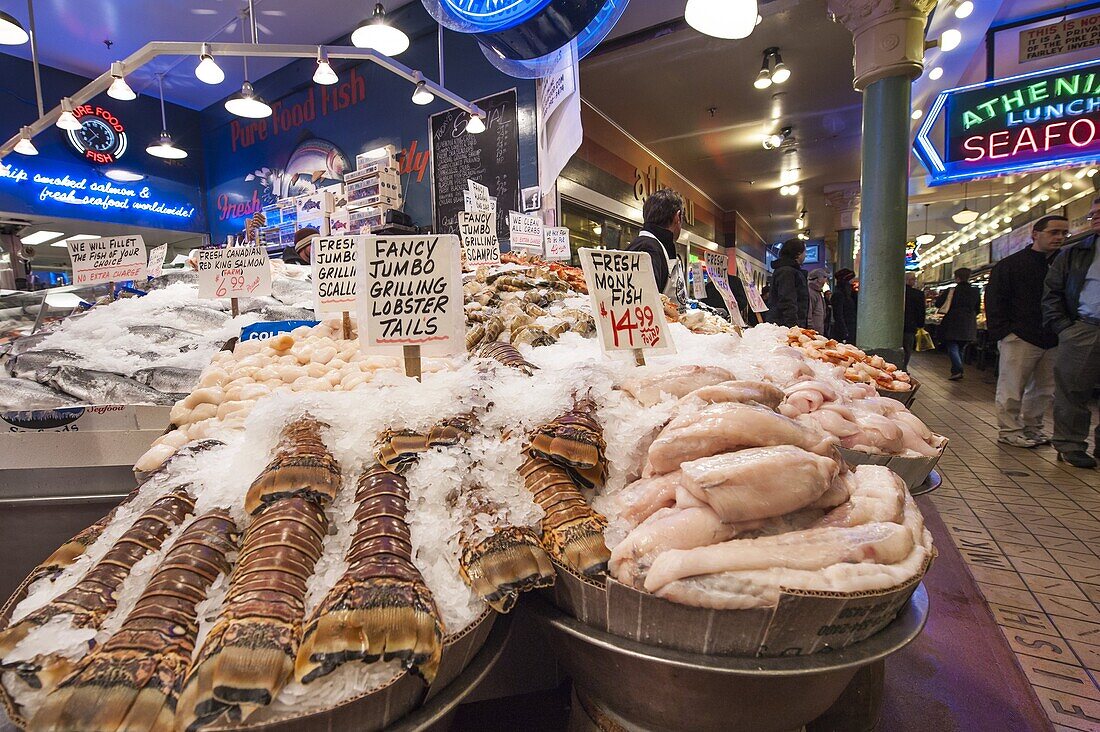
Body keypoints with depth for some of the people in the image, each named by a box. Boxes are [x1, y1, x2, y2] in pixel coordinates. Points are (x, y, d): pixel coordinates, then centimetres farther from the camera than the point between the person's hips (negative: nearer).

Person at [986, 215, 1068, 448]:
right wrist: (1003, 331, -13)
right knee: (1013, 388, -3)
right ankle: (1009, 431, 5)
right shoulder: (1011, 264, -1)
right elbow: (993, 300, -6)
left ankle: (1032, 428, 22)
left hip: (1051, 339, 6)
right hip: (1020, 338, -6)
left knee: (1045, 389, 10)